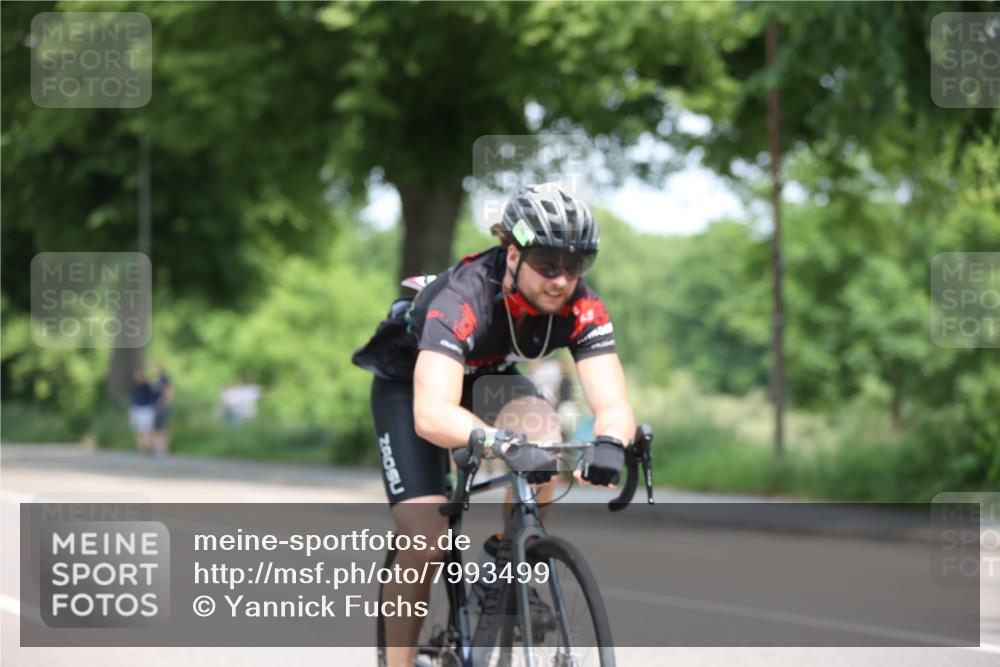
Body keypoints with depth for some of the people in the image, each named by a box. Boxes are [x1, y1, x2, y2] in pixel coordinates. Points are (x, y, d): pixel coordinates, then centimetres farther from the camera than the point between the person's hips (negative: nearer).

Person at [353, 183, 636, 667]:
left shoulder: (580, 308, -27)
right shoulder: (465, 297, -39)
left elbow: (613, 403, -34)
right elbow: (432, 414, -51)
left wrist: (609, 443, -57)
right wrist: (504, 444, -67)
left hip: (486, 380, 4)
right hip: (409, 386, -4)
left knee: (540, 429, -30)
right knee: (426, 544, -17)